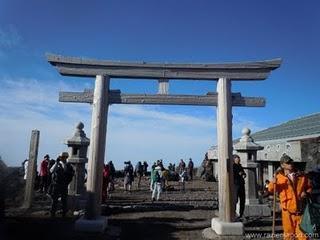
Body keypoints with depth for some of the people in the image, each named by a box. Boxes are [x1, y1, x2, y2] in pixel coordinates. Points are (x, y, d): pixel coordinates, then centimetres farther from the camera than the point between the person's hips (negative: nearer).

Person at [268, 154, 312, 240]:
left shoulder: (301, 176, 7)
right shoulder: (279, 177, -2)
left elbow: (309, 187, 18)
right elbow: (270, 189, -10)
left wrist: (306, 193, -2)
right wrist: (274, 181, -29)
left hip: (300, 209, 2)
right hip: (287, 210, -1)